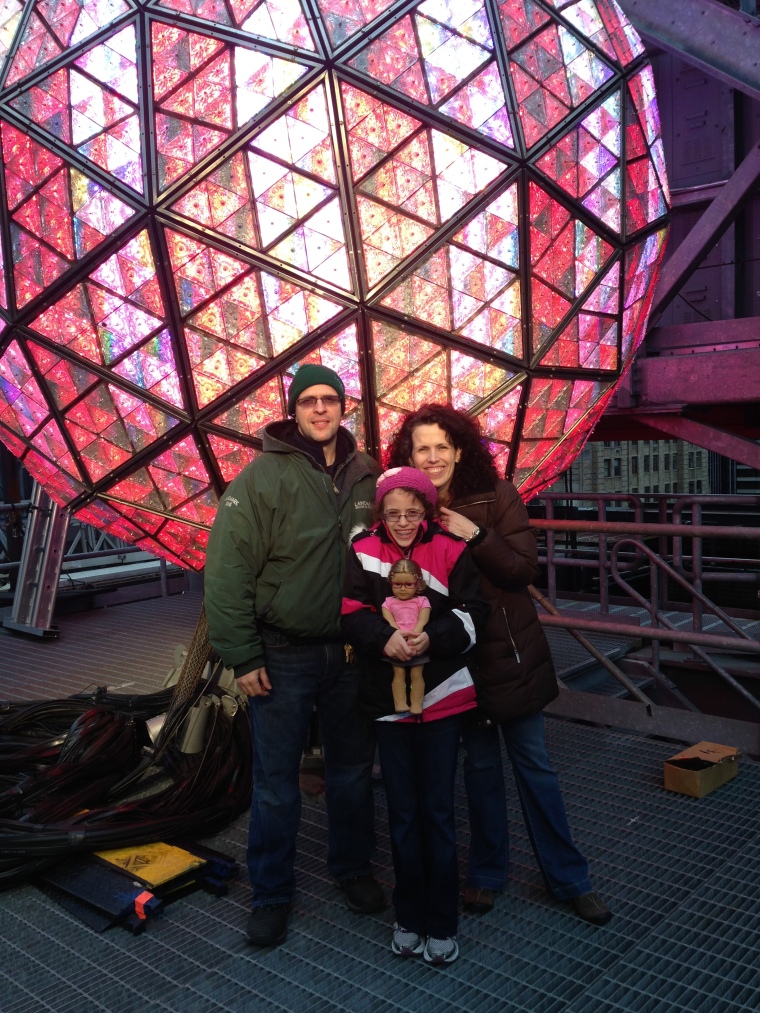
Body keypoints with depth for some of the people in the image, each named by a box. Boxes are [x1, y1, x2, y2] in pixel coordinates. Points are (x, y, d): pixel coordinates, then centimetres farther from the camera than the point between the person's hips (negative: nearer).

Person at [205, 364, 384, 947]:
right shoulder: (264, 477, -11)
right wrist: (242, 657, -14)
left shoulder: (366, 476, 2)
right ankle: (272, 894, 25)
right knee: (276, 783, 6)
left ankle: (352, 868, 38)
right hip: (283, 656, -4)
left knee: (353, 769, 17)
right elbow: (227, 570, -13)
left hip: (350, 652, 4)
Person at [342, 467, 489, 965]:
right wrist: (384, 638, -25)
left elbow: (472, 613, -7)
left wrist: (433, 637, -23)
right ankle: (409, 917, 30)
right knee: (403, 812, 12)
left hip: (442, 695, -1)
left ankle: (442, 923, 22)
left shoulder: (450, 550, -5)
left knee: (438, 811, 6)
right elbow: (352, 612, -6)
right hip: (388, 697, 1)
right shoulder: (363, 550, -2)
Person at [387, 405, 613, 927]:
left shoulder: (497, 496, -8)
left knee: (534, 762, 8)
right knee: (481, 763, 14)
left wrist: (477, 536, -25)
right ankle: (488, 873, 32)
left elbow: (526, 569, -12)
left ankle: (569, 878, 24)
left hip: (512, 652, -1)